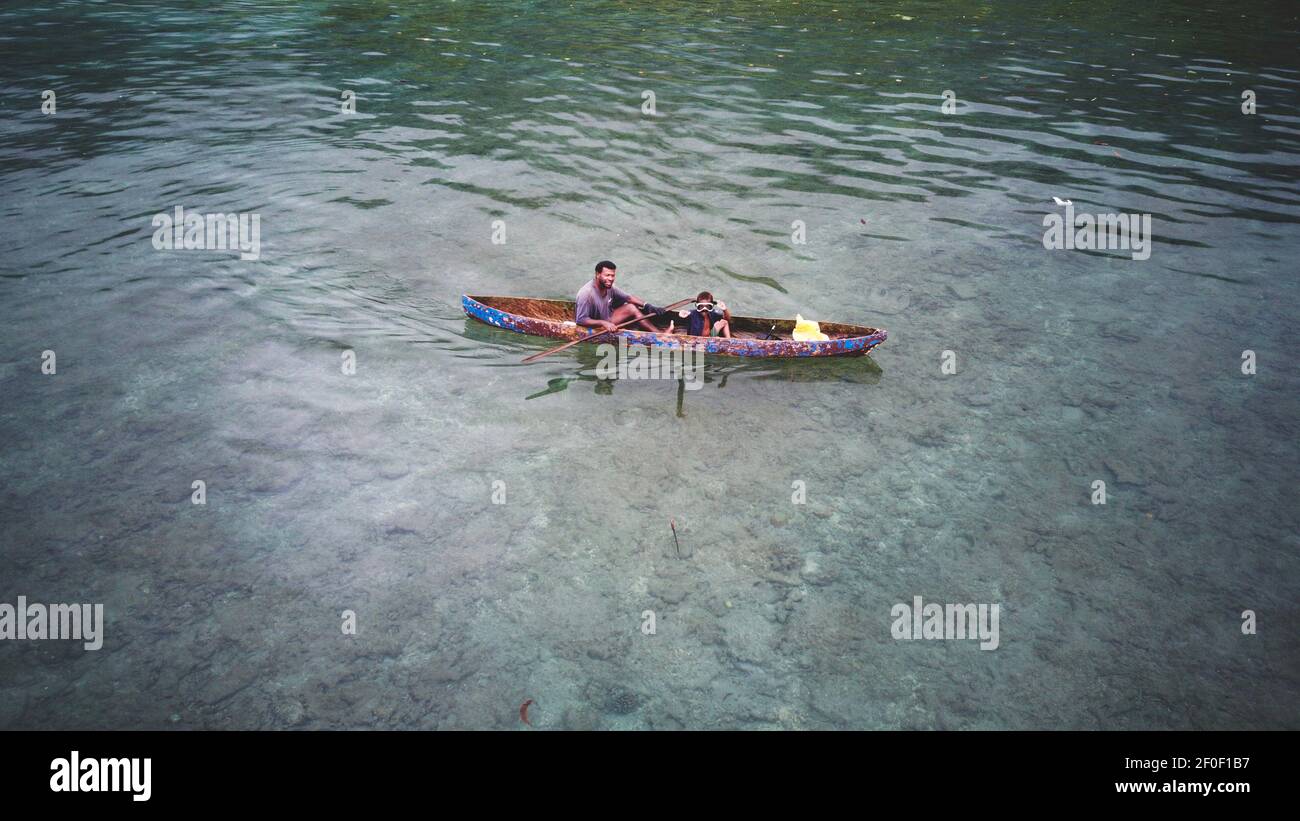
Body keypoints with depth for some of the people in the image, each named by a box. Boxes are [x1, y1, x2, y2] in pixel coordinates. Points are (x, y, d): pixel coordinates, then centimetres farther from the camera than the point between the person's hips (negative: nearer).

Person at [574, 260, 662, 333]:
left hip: (606, 320, 9)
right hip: (593, 327, -9)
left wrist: (647, 306, -10)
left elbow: (628, 297, 4)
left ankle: (659, 334, -3)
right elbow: (580, 320, -29)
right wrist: (603, 323, -38)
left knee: (631, 308, 0)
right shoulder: (586, 293, -27)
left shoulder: (609, 287, -4)